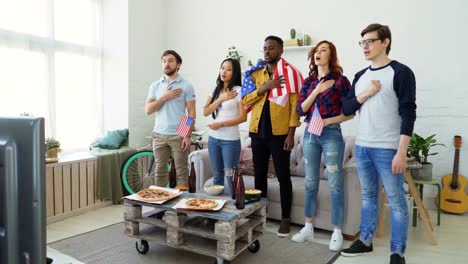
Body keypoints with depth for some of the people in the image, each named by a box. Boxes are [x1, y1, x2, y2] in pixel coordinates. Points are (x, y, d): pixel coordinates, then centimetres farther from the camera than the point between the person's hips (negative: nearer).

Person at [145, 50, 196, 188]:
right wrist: (165, 97, -10)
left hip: (179, 136, -3)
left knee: (181, 171, 3)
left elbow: (191, 113, -5)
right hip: (159, 135, 3)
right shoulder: (155, 85, 8)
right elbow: (148, 110, 1)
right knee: (160, 171, 11)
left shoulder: (186, 86, -2)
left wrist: (188, 135, -12)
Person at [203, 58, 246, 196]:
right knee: (217, 176, 14)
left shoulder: (238, 91, -7)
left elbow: (243, 117, -12)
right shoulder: (216, 90, 10)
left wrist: (221, 124, -18)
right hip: (213, 138, 6)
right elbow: (206, 112, 1)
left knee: (231, 177, -1)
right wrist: (221, 99, -10)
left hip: (230, 140, -5)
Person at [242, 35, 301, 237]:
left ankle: (285, 219, 15)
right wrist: (263, 88, -12)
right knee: (259, 174, 13)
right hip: (258, 131, 5)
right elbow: (245, 101, 4)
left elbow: (295, 105, -6)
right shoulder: (256, 74, 12)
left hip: (280, 133, -4)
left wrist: (291, 133, -12)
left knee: (283, 176, 3)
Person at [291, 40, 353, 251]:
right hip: (310, 134, 5)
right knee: (310, 182, 11)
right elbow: (300, 110, 1)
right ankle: (308, 228, 23)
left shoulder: (339, 80, -3)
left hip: (331, 134, -5)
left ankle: (337, 233, 13)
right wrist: (316, 91, -8)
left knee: (335, 184, 1)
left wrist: (328, 120, -15)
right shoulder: (309, 81, 11)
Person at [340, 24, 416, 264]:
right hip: (362, 147, 6)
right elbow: (346, 109, 9)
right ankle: (365, 241, 28)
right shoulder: (360, 76, 13)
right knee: (368, 196, 15)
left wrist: (401, 152, -17)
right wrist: (365, 94, -9)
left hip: (388, 149, -6)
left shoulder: (400, 72, -6)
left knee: (396, 200, 3)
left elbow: (408, 113, -11)